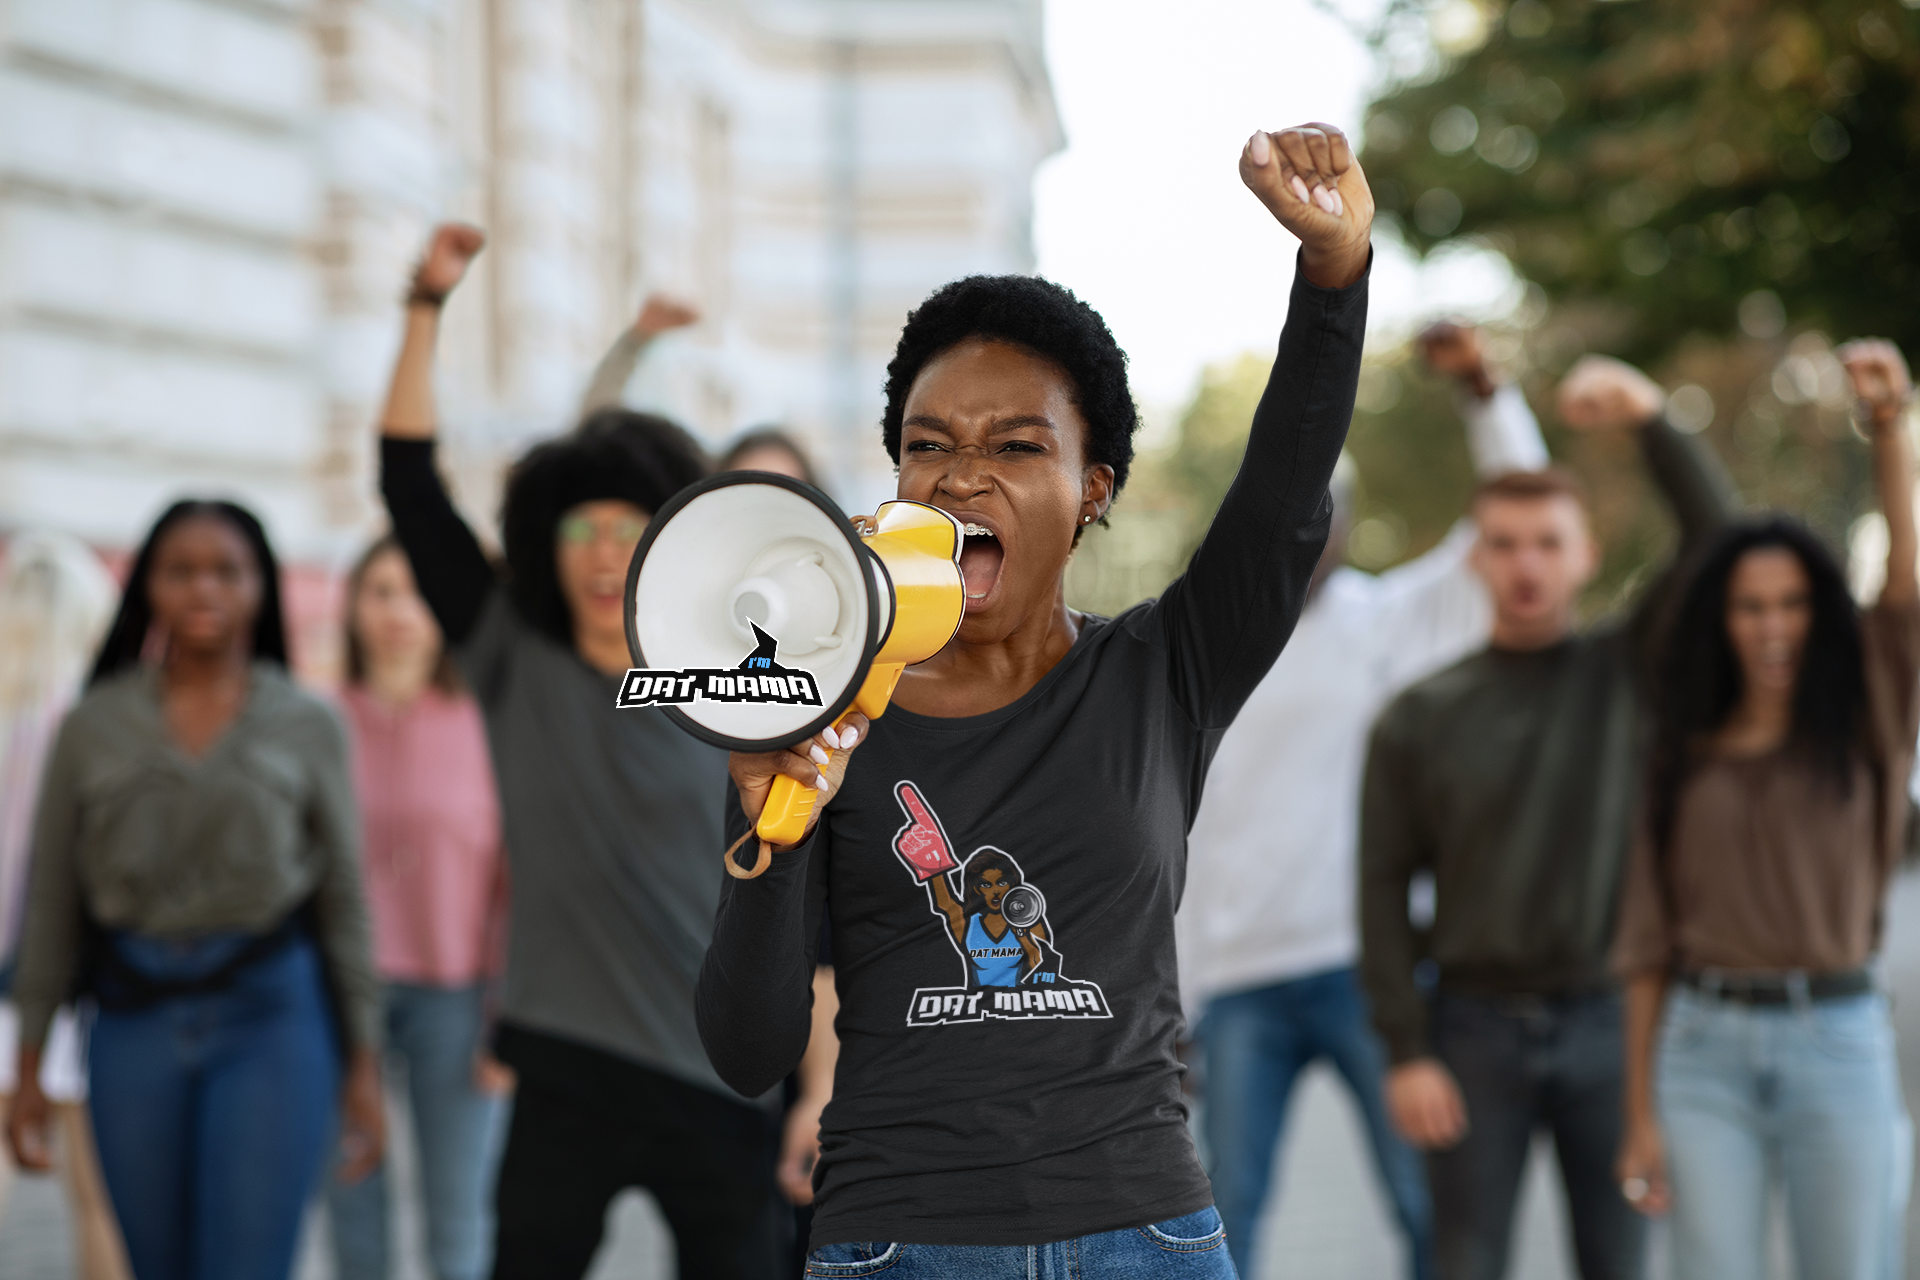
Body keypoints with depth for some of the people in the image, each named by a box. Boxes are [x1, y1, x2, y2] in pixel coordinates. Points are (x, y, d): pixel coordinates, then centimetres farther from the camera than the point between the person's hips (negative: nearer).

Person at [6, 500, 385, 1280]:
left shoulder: (308, 727, 3)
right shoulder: (96, 726, 5)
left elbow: (344, 900, 5)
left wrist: (363, 1066, 3)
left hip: (271, 1019, -2)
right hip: (135, 1021, 2)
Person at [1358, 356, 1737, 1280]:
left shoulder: (1627, 673, 6)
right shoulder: (1419, 719, 4)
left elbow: (1719, 541, -7)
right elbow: (1384, 890, 1)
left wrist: (1652, 422, -20)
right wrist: (1405, 1053, -7)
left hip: (1605, 1022, 0)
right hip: (1476, 1028, 0)